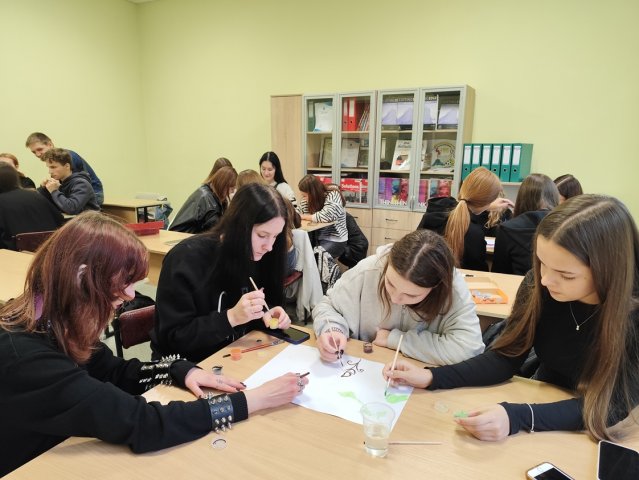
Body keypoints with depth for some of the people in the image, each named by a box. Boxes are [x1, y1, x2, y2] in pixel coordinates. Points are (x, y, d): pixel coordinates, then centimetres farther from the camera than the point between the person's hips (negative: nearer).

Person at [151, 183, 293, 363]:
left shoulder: (255, 257, -6)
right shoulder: (186, 259, -22)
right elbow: (174, 338, -20)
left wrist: (265, 316, -15)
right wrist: (231, 317, -31)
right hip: (187, 365, -4)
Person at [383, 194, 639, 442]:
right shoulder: (537, 283, -14)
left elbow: (614, 404, -22)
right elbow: (506, 357, -8)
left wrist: (518, 417, -35)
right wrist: (430, 377, -20)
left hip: (601, 436, -2)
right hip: (545, 404, 2)